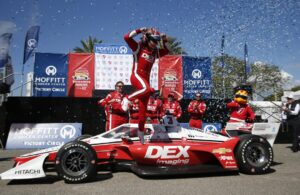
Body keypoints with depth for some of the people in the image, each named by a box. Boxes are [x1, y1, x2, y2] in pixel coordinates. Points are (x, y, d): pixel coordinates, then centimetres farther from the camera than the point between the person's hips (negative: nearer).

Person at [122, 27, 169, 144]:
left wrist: (164, 42, 17)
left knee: (143, 108, 7)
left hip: (146, 79, 6)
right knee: (147, 88, -40)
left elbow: (166, 51, 31)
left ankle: (141, 131, 20)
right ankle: (127, 99, -19)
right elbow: (127, 37, -13)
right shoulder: (138, 47, -1)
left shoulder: (155, 52, 16)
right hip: (136, 75, -6)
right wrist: (139, 30, -14)